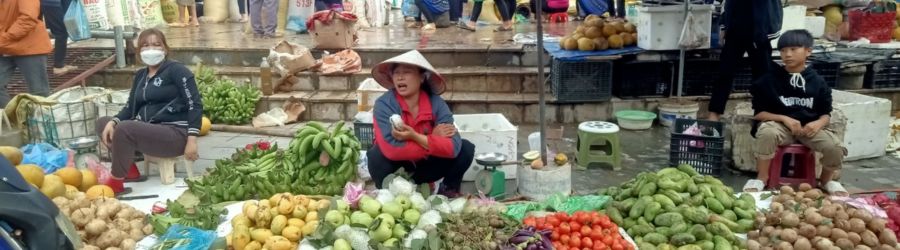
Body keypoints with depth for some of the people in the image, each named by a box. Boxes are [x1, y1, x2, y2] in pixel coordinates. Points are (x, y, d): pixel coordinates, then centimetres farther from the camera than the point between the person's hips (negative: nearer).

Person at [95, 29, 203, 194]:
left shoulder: (176, 70, -5)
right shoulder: (140, 75, 17)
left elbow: (195, 105, -13)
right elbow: (130, 107, 16)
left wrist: (191, 140, -21)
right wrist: (113, 122, -6)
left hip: (176, 133, -8)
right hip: (148, 131, 8)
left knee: (125, 128, -28)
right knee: (103, 122, 5)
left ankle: (115, 184, -17)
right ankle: (130, 168, -2)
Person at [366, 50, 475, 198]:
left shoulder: (436, 103, -16)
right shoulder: (384, 104, -23)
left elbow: (452, 147, -27)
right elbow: (391, 150, -35)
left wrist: (415, 137, -36)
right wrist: (434, 138, -28)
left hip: (425, 165, 2)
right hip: (395, 169, -2)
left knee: (465, 149, -16)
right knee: (378, 155, -33)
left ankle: (450, 189, 8)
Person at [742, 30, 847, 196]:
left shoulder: (817, 81, 5)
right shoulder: (770, 79, -1)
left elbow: (826, 114, 9)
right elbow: (758, 113, -2)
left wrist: (818, 123, -15)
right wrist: (784, 118, -17)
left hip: (809, 127, 2)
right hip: (779, 124, -2)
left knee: (835, 147, -24)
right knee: (767, 133, -37)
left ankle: (826, 180, 10)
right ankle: (762, 177, -16)